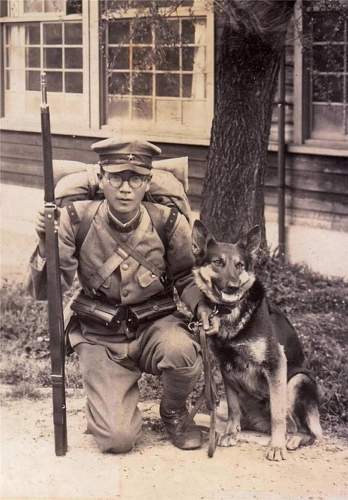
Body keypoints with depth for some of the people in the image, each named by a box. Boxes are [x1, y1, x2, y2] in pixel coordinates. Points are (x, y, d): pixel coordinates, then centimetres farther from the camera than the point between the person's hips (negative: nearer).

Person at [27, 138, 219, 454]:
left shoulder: (168, 222, -12)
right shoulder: (77, 220, -14)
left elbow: (185, 276, 6)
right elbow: (45, 292, -11)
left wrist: (201, 305, -15)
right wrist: (47, 247, -29)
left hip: (155, 325, 1)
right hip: (100, 338, -1)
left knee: (181, 351, -35)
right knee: (117, 439, -17)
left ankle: (174, 410, 1)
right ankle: (112, 394, 21)